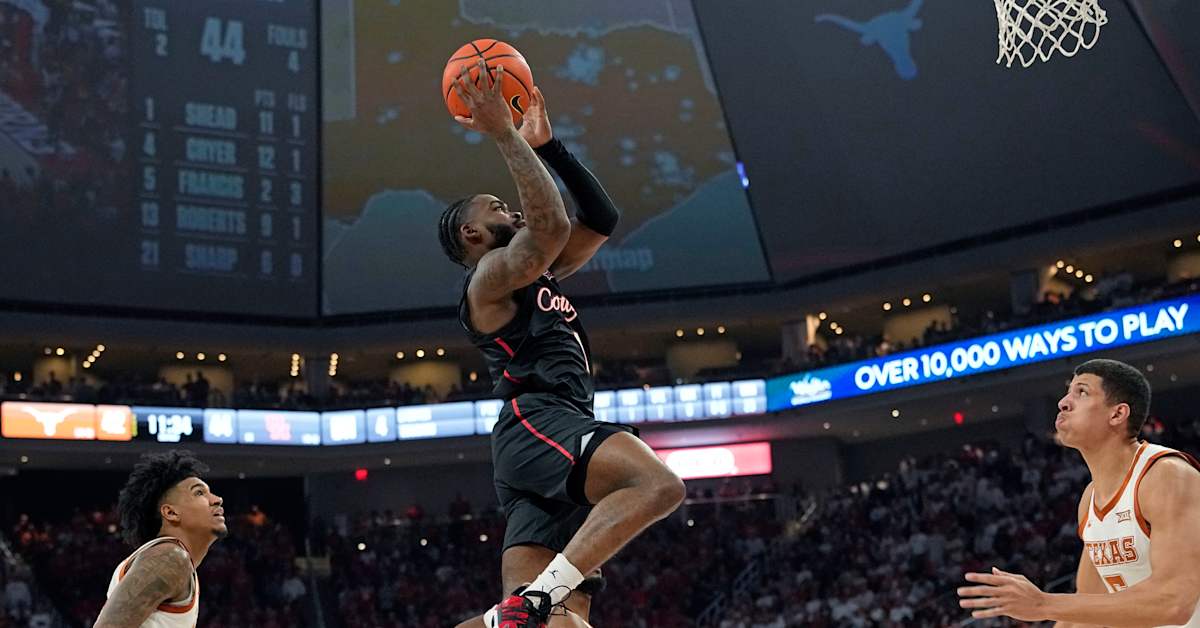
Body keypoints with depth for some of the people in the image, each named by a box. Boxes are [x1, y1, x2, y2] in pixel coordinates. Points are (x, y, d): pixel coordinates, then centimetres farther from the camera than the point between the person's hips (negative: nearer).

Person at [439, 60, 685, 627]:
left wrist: (547, 145, 26)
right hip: (537, 424, -9)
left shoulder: (537, 275, 30)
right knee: (658, 486, -31)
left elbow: (601, 219, 29)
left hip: (548, 437, 9)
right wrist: (504, 136, -12)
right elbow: (551, 226, -18)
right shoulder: (491, 273, 3)